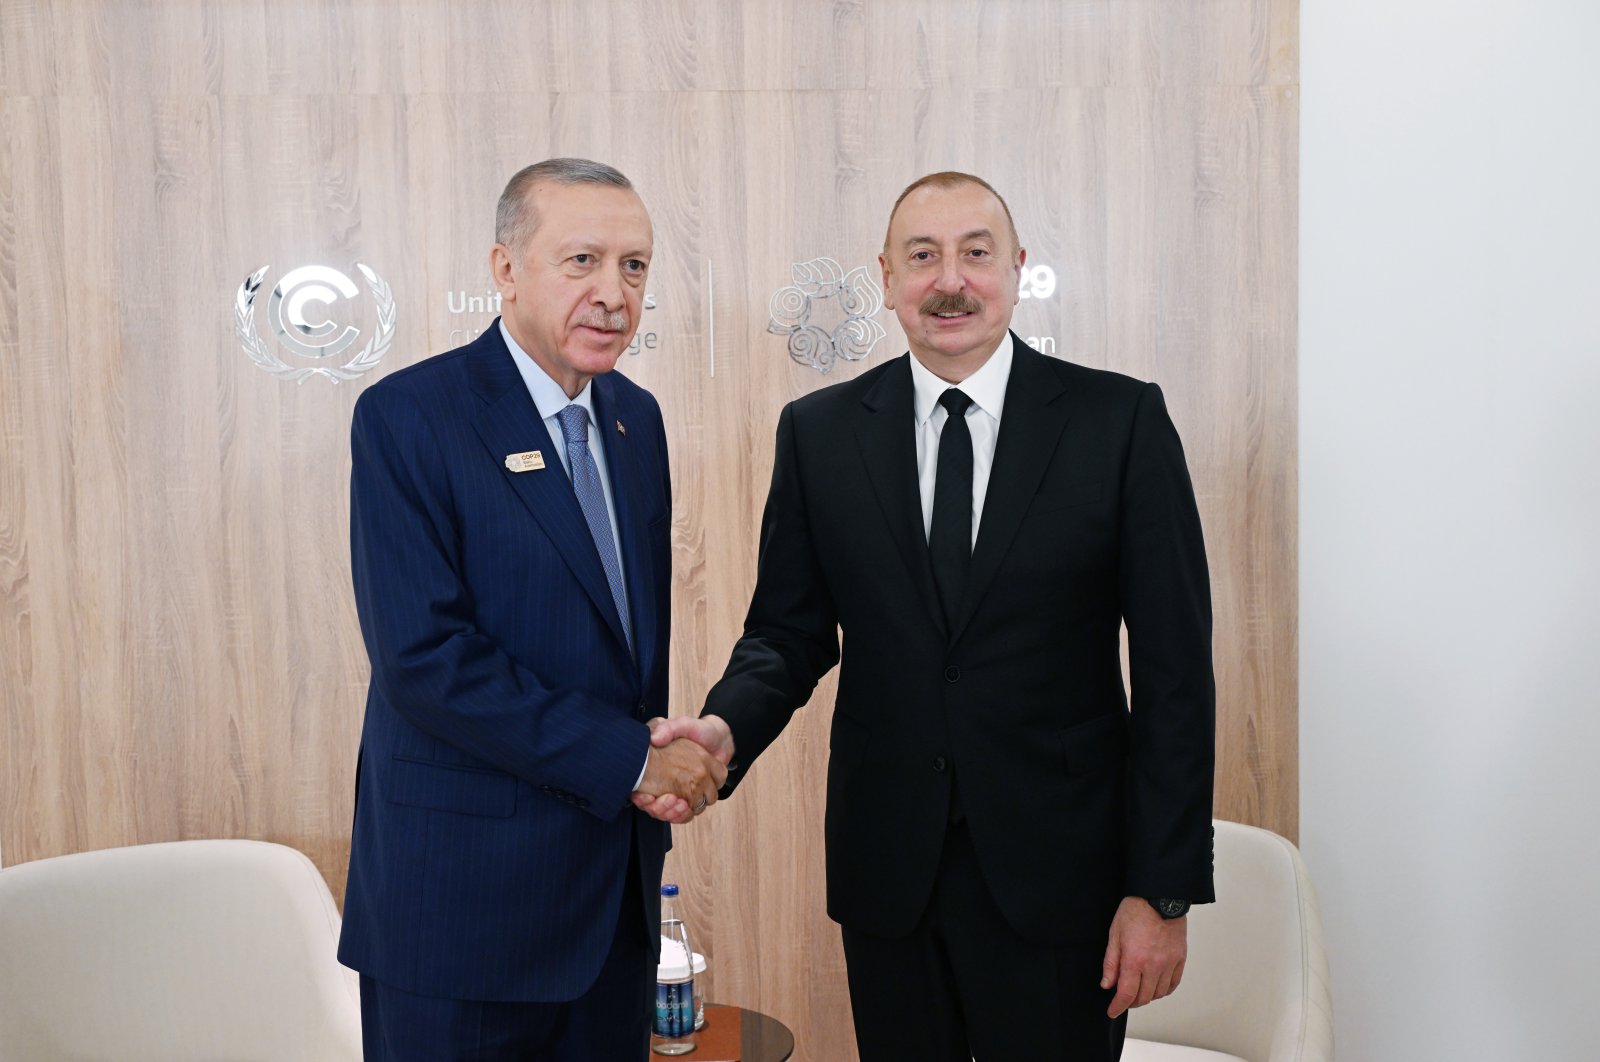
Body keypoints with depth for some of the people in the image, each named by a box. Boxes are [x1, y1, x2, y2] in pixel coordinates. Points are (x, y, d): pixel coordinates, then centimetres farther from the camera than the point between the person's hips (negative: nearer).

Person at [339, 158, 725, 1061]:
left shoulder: (637, 418, 8)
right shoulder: (408, 418, -13)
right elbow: (423, 658, -20)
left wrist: (665, 773, 2)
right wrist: (628, 758, -18)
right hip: (463, 896, -6)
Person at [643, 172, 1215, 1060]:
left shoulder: (1122, 420, -5)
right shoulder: (818, 431, 3)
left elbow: (1174, 670, -5)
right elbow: (787, 634, 6)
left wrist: (1162, 890, -8)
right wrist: (726, 729, -16)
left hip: (1058, 870, -2)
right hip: (886, 868, 2)